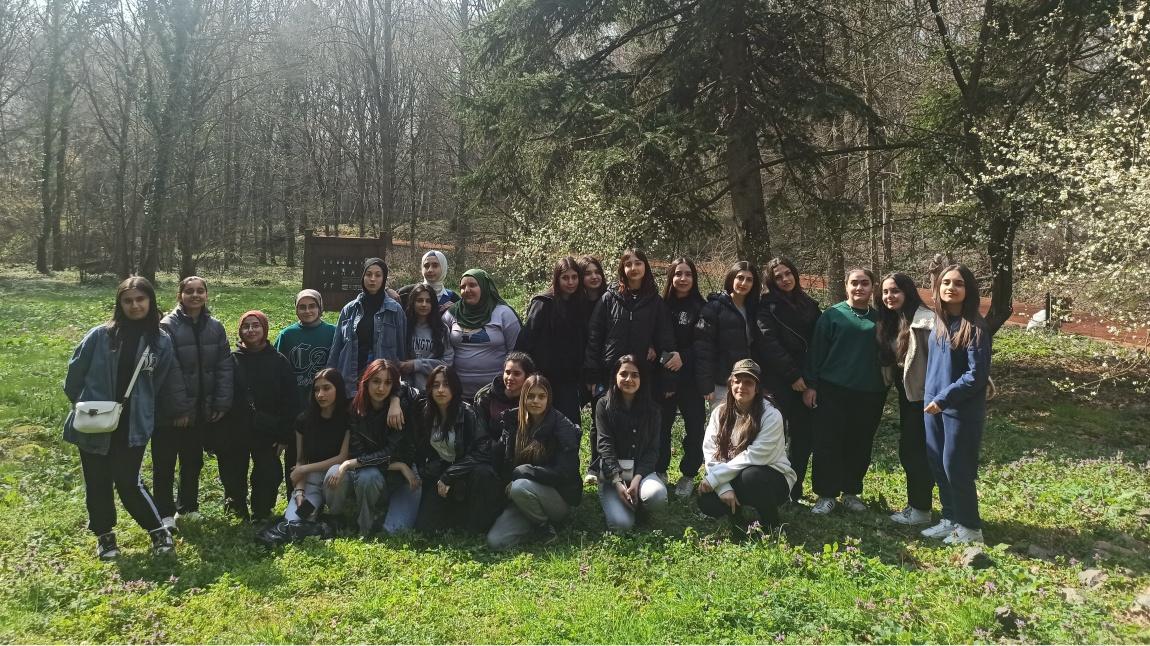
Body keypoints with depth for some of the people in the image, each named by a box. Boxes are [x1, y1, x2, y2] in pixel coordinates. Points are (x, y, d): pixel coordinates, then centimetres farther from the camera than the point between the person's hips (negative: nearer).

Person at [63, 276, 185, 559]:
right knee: (97, 483, 10)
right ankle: (104, 535, 28)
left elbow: (169, 378, 8)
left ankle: (159, 531, 14)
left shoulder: (161, 340, -2)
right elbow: (76, 369, 4)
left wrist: (181, 409, 14)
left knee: (128, 482, -5)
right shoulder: (101, 335, -7)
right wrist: (79, 402, 10)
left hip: (133, 424, -1)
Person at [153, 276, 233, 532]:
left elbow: (224, 367, 2)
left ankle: (188, 506, 31)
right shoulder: (168, 326, -11)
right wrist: (179, 408, -19)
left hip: (203, 408, 4)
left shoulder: (215, 327, 3)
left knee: (193, 460, 16)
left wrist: (222, 403, -5)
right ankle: (165, 512, 17)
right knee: (165, 462, 6)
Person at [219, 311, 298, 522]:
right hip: (234, 433, 1)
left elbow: (288, 402, -1)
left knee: (268, 477, 3)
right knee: (233, 477, 11)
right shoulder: (231, 360, 0)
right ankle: (237, 508, 35)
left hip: (266, 434, -1)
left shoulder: (279, 362, 0)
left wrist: (284, 435, -5)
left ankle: (261, 513, 23)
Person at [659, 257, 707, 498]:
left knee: (695, 427, 2)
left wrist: (682, 357, -16)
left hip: (691, 378, -1)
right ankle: (659, 472, 19)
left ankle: (688, 475, 16)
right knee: (661, 426, 5)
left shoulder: (701, 308, 2)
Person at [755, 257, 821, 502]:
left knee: (804, 435, 1)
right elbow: (769, 344, -9)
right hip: (779, 379, -4)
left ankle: (794, 489, 10)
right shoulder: (768, 306, 1)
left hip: (805, 381, 4)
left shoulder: (809, 304, 14)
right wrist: (792, 375, -13)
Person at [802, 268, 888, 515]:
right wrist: (810, 384, -7)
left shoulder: (879, 319, 9)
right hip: (833, 391, -3)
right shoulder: (832, 315, -1)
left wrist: (885, 387, 9)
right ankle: (826, 494, 10)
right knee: (828, 444, 0)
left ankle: (851, 492, 23)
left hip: (869, 394, 3)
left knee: (860, 446, 9)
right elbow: (816, 351, -3)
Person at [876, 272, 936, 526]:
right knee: (907, 449, 15)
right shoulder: (889, 322, 8)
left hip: (922, 394, -9)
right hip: (906, 394, 9)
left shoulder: (924, 320, -20)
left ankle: (921, 509, 11)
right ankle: (914, 503, 27)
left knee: (917, 450, -1)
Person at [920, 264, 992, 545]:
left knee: (956, 468, 1)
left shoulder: (975, 327, -14)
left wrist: (944, 399, -17)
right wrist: (930, 396, 9)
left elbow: (977, 375, -17)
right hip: (934, 406, 7)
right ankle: (950, 519, 27)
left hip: (962, 411, -7)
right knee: (938, 465, 12)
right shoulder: (938, 322, 6)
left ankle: (970, 527, 16)